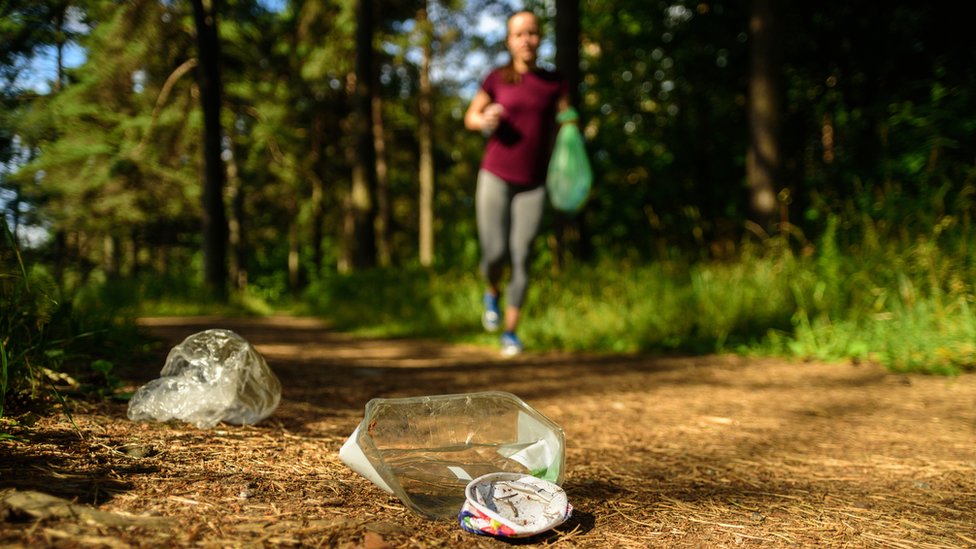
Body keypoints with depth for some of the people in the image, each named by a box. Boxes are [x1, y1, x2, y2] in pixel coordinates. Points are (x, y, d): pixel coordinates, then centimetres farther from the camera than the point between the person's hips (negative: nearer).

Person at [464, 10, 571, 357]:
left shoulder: (555, 83, 3)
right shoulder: (496, 79, 1)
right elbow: (470, 118, 12)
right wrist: (485, 120, -11)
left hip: (532, 185, 1)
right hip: (495, 178, -1)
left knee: (521, 257, -4)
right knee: (495, 255, -8)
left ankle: (510, 332, 11)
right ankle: (492, 292, 28)